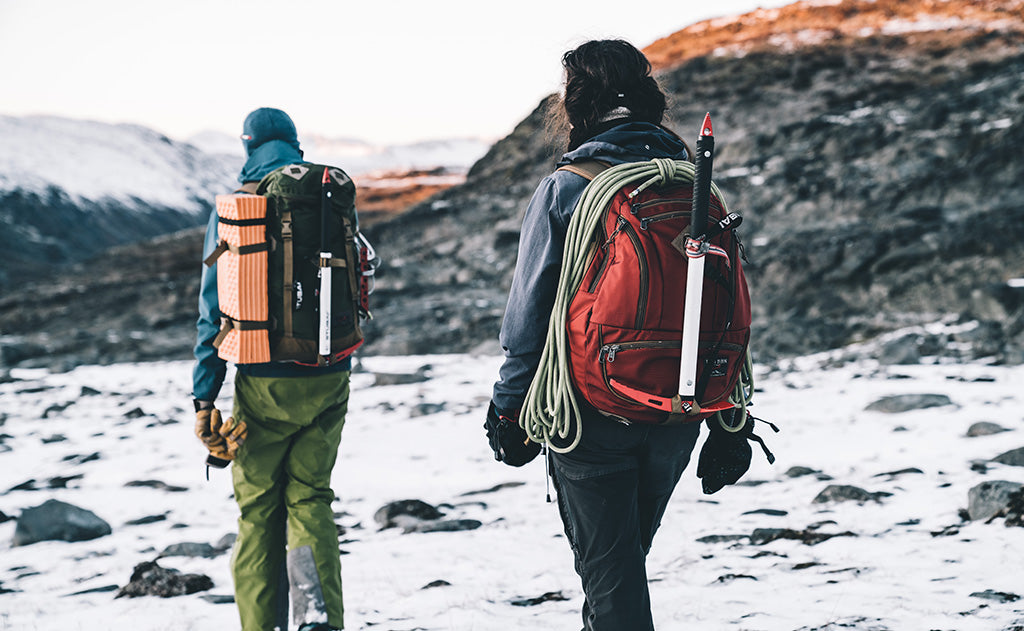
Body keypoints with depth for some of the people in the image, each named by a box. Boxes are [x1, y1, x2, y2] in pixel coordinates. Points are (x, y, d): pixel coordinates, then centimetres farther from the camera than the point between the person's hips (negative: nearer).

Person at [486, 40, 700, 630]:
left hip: (592, 413, -5)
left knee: (609, 568, 3)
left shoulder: (564, 188, -9)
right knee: (628, 554, 24)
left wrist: (510, 408, 1)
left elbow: (529, 311, -9)